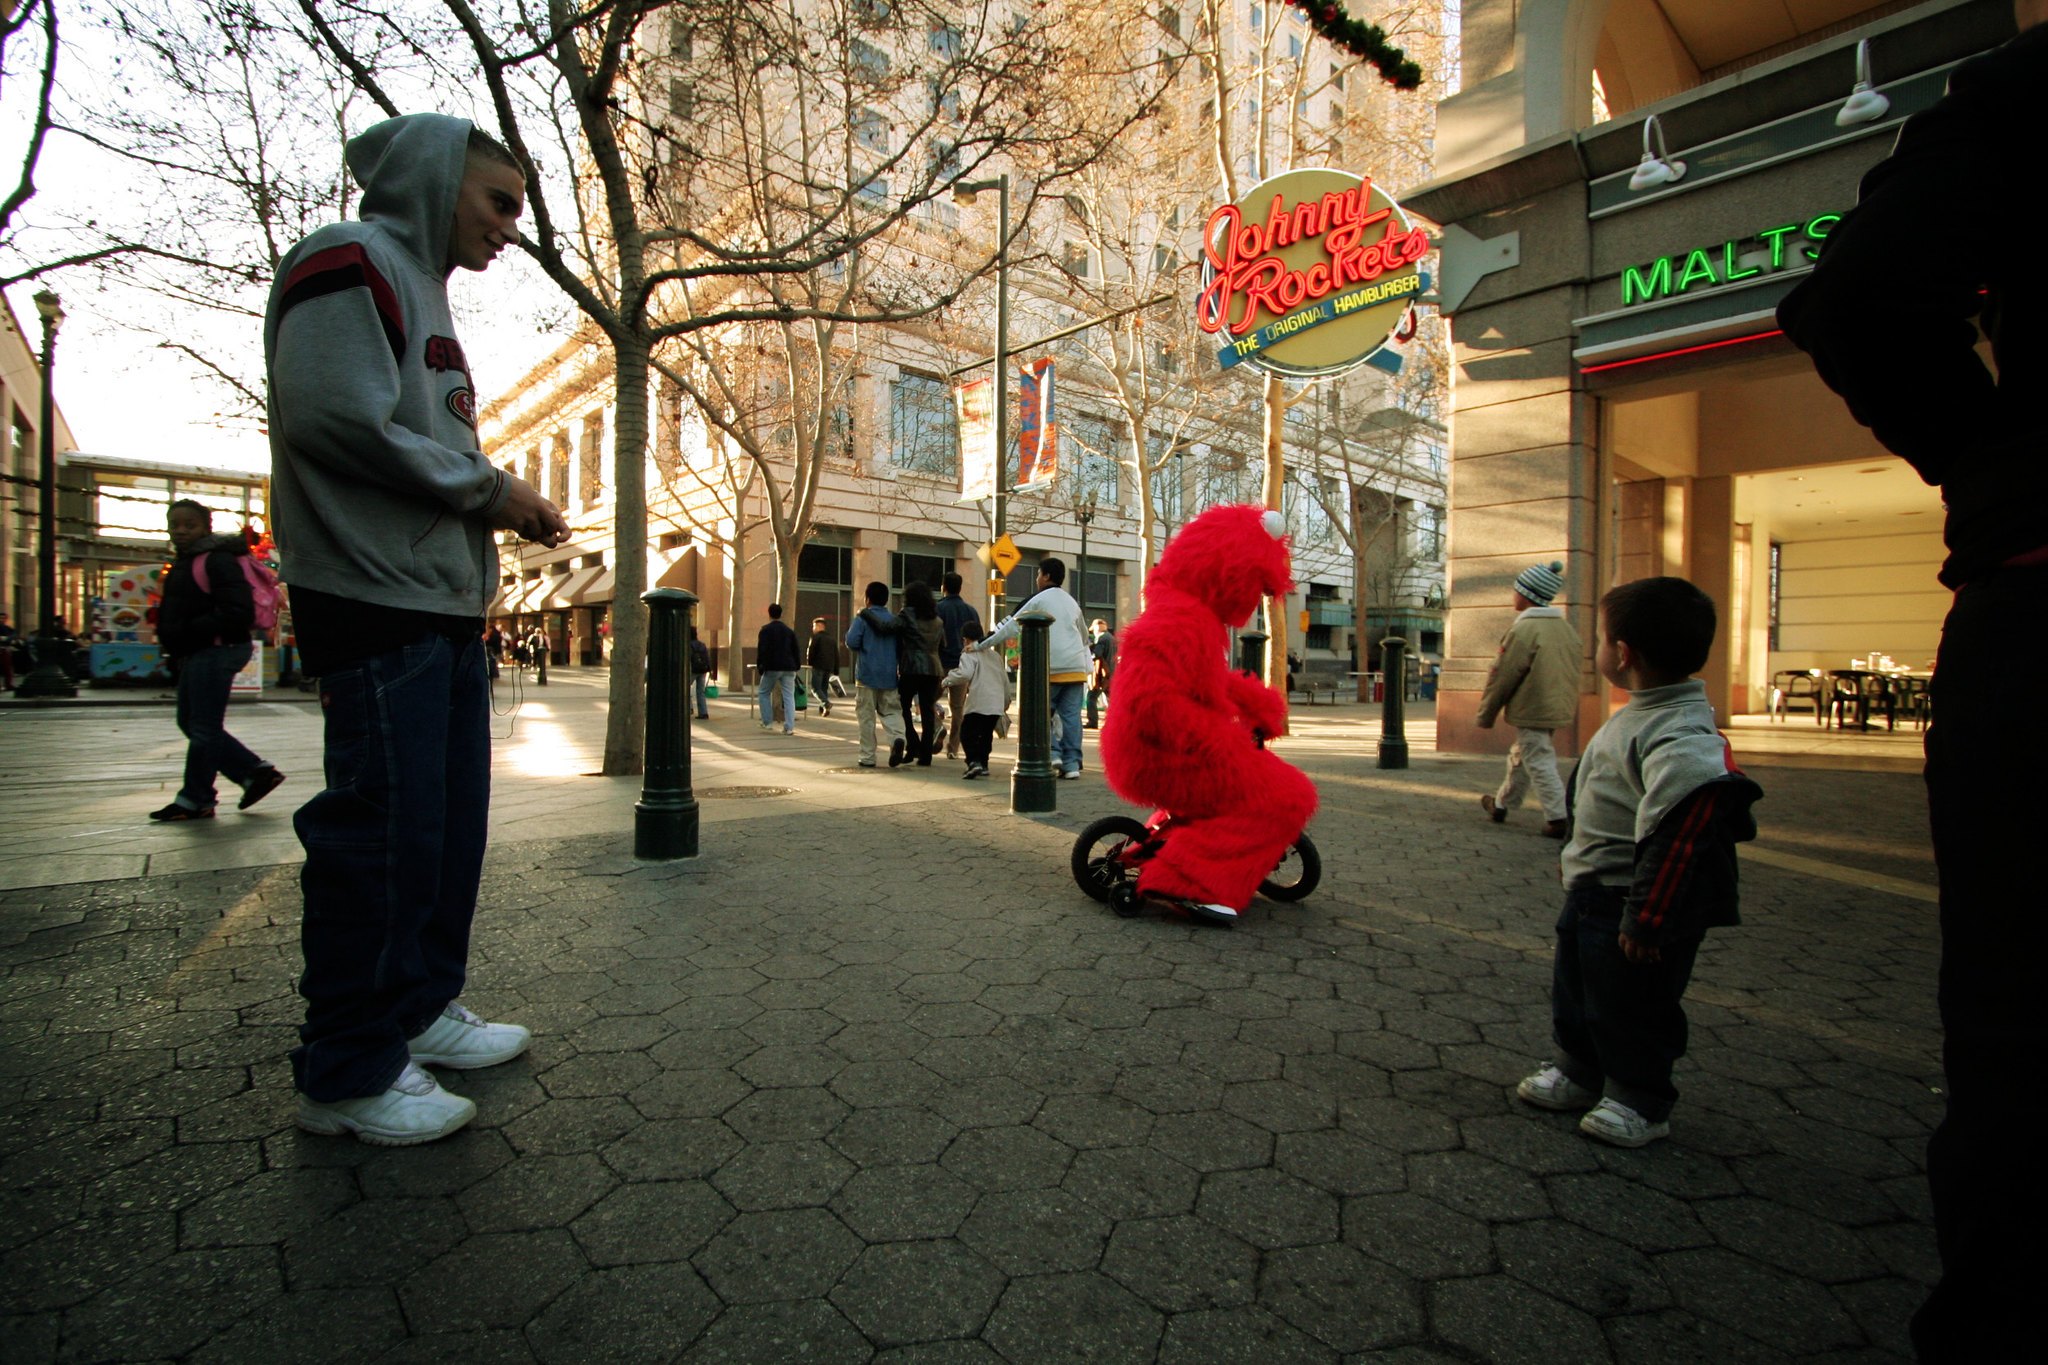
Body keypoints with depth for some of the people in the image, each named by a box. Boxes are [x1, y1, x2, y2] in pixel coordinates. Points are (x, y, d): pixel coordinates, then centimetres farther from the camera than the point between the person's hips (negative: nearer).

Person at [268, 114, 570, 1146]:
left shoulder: (420, 288, 25)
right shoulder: (351, 261, -4)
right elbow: (335, 417, -17)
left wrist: (501, 509, 8)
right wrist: (488, 488, -10)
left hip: (444, 603, 10)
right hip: (376, 598, -10)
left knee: (451, 820, 12)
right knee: (383, 828, -6)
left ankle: (419, 1009, 26)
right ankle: (348, 1072, 7)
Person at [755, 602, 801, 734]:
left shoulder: (765, 630, -3)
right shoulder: (790, 631, 11)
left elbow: (762, 650, -10)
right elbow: (795, 651, 13)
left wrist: (760, 667, -6)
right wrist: (796, 667, 17)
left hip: (772, 668, -3)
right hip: (788, 668, 3)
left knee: (764, 693, 15)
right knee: (789, 696, 1)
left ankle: (767, 722, 13)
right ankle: (789, 727, -6)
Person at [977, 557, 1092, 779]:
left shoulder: (1039, 600, 0)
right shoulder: (1071, 602, 19)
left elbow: (1012, 626, 0)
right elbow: (1084, 635, 30)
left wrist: (982, 645, 7)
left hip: (1051, 668, -5)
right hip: (1076, 667, 5)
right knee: (1071, 715, 4)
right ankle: (1072, 763, 2)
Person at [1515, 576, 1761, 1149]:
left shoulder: (1681, 735, -26)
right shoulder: (1639, 715, 8)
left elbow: (1677, 837, -29)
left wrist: (1646, 919, -25)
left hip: (1633, 904, -10)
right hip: (1592, 891, 10)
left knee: (1629, 1005, 7)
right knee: (1575, 989, 21)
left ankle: (1640, 1104, 27)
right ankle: (1579, 1074, 39)